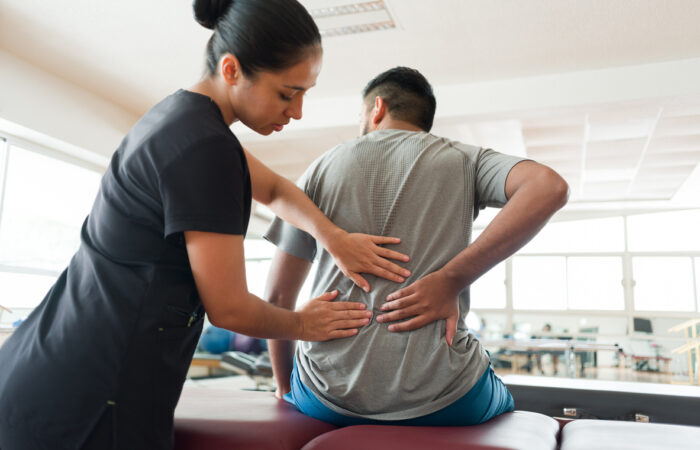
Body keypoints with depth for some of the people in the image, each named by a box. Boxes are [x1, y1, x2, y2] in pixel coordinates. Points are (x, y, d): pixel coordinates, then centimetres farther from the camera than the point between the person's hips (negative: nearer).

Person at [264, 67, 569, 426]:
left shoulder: (321, 168, 7)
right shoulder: (463, 160, 5)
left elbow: (277, 298, 6)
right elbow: (550, 187, -15)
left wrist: (284, 388, 19)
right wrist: (450, 279, -13)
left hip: (329, 397, 1)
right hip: (440, 400, 0)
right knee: (502, 402, 34)